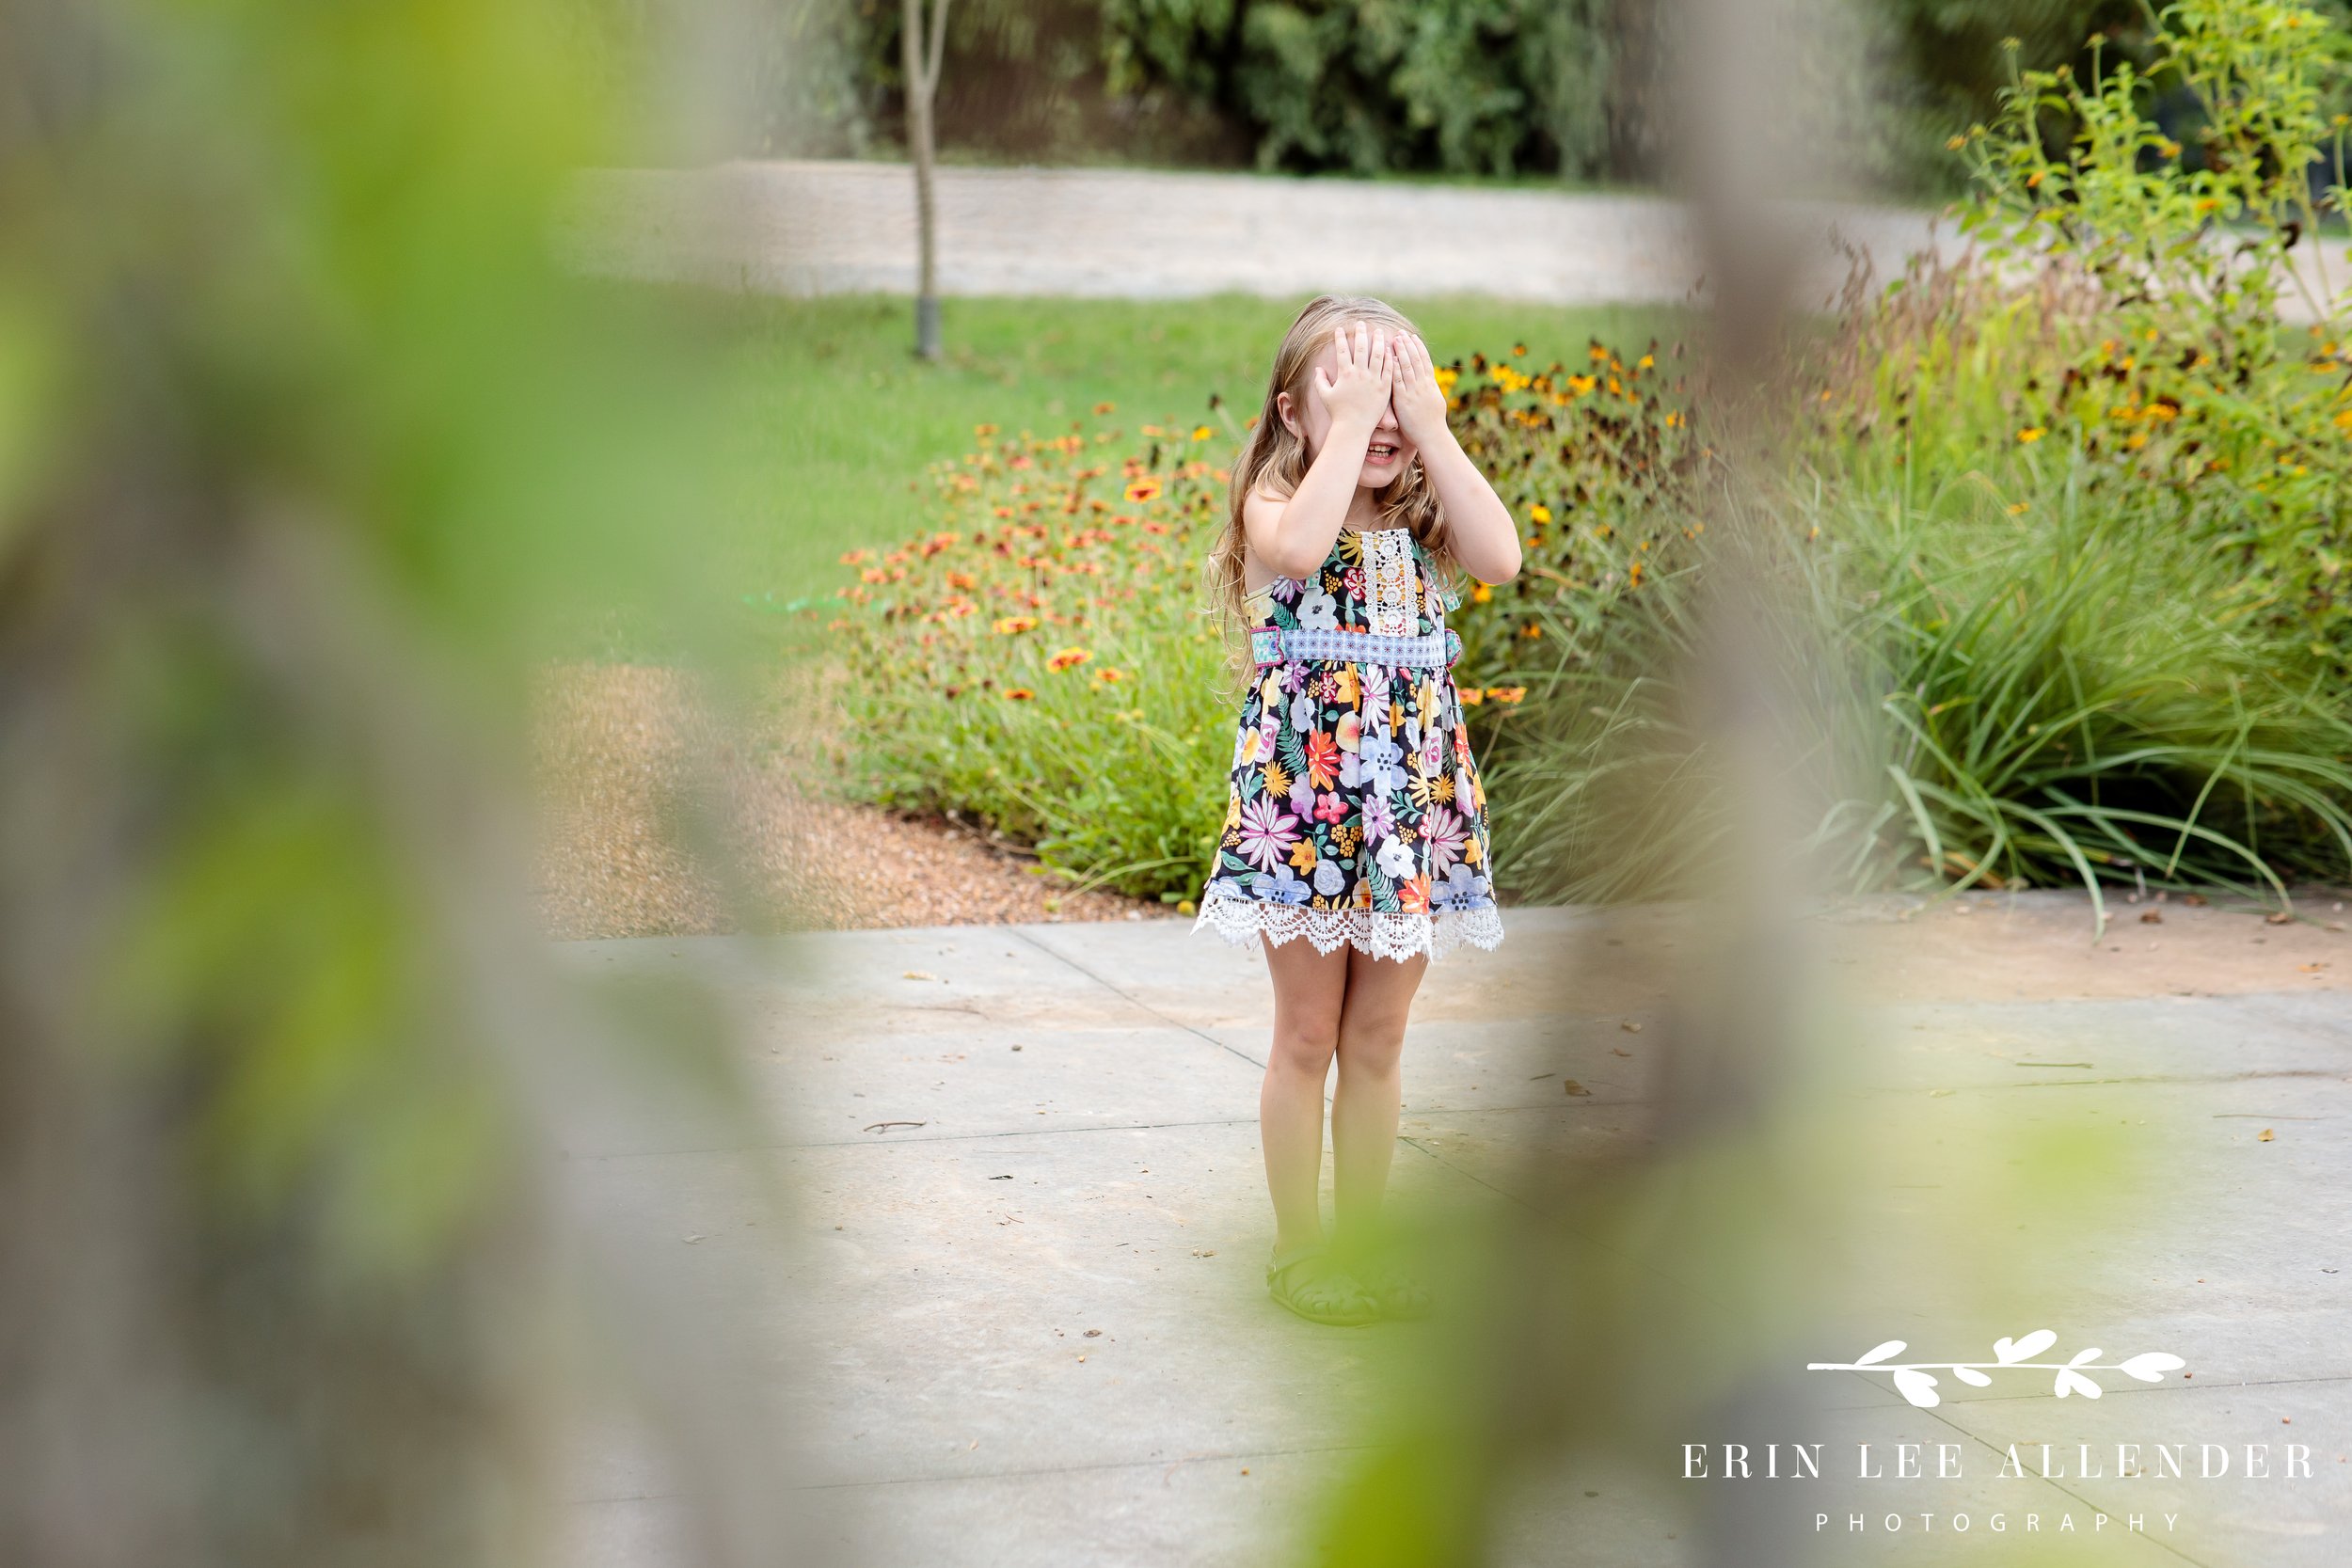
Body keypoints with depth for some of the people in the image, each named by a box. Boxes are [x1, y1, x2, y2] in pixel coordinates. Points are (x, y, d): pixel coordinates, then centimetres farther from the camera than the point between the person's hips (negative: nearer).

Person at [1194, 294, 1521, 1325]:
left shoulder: (1425, 519, 7)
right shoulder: (1278, 504, -4)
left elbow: (1500, 558, -14)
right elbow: (1299, 548, -29)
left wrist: (1431, 429, -13)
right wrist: (1350, 427, -21)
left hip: (1410, 802, 4)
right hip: (1303, 795, -4)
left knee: (1377, 1043, 11)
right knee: (1306, 1036, 4)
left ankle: (1356, 1239, 21)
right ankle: (1298, 1247, 14)